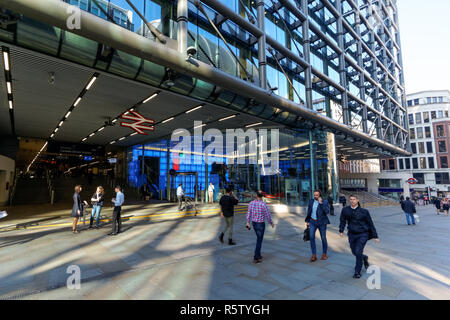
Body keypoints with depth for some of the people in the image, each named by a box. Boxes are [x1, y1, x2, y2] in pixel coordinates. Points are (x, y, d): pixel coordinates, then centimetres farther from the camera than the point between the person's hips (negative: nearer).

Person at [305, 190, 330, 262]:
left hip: (321, 222, -2)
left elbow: (327, 211, -24)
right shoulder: (311, 201, 3)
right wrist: (307, 221, 11)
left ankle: (324, 254, 30)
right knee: (311, 237, -10)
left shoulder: (325, 202, -8)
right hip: (313, 222, 3)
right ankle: (314, 255, -1)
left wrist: (321, 203, -26)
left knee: (323, 238, 8)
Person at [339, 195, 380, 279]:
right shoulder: (345, 210, -4)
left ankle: (357, 272, 7)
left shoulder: (364, 211, -10)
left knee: (358, 252, -11)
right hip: (351, 234, 4)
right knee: (354, 252, 13)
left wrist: (375, 236, 2)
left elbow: (370, 224, -1)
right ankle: (364, 258, 48)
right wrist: (341, 231, -3)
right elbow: (342, 221, 8)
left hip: (362, 234, -3)